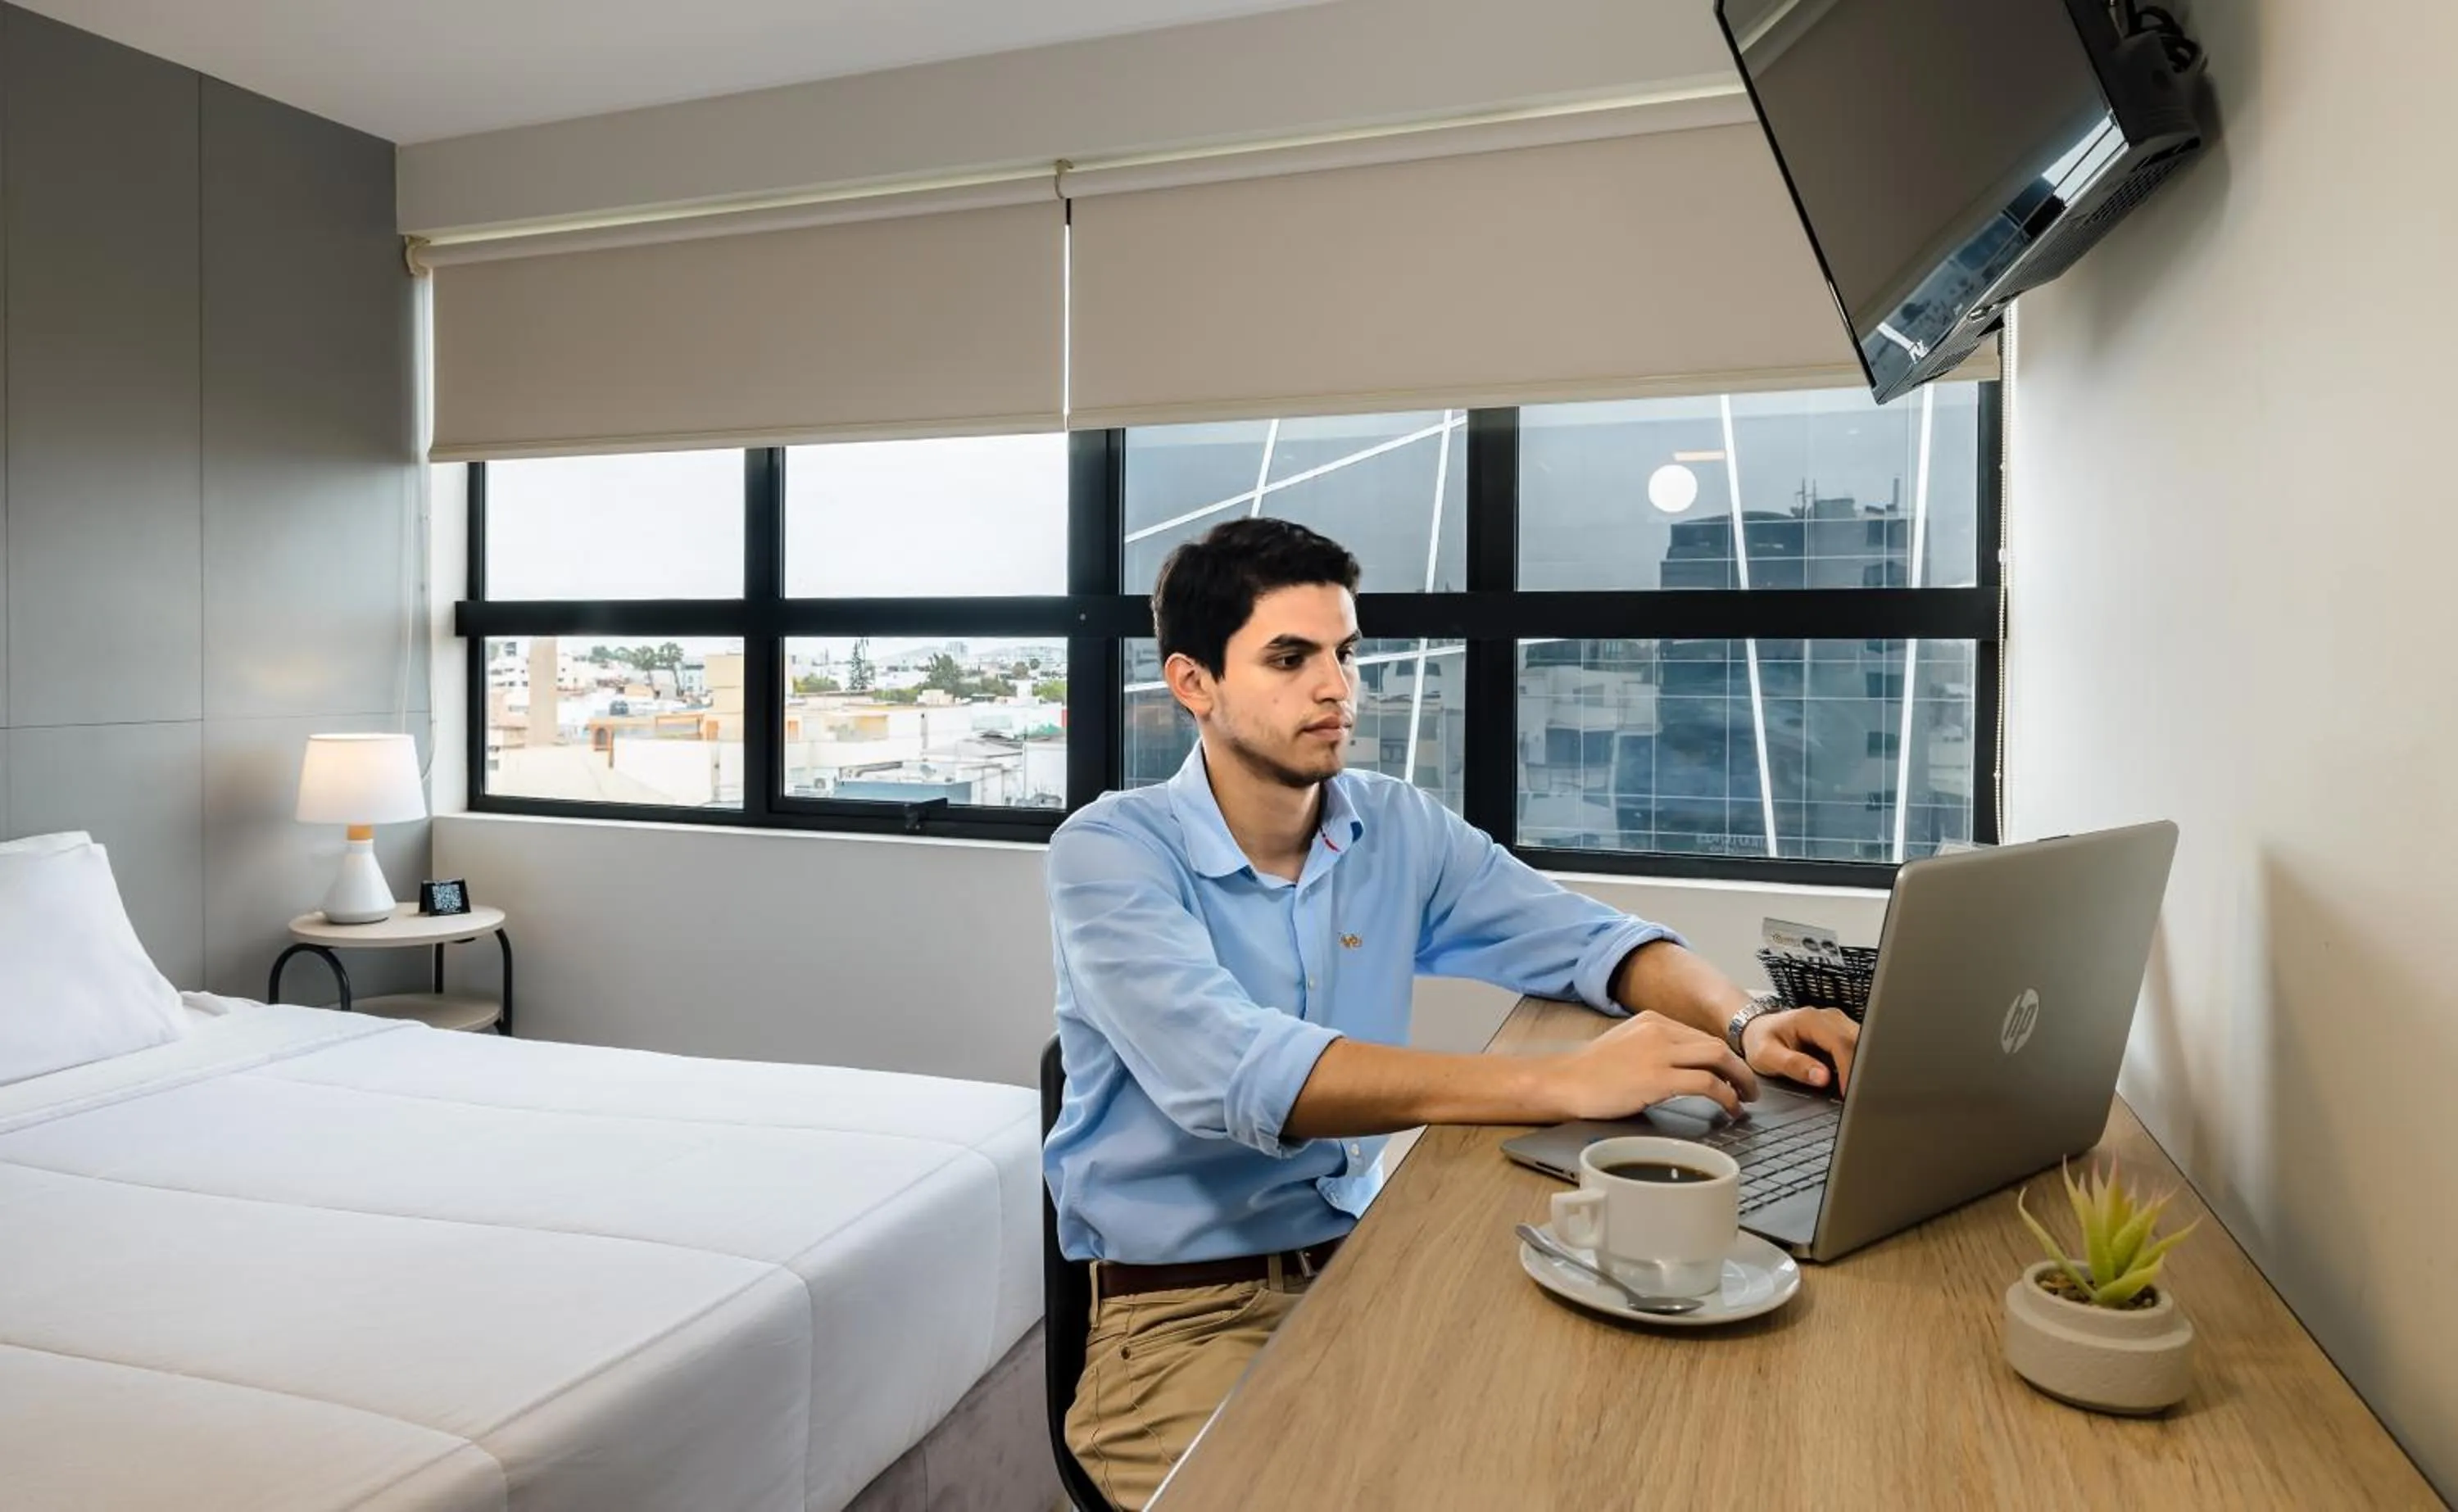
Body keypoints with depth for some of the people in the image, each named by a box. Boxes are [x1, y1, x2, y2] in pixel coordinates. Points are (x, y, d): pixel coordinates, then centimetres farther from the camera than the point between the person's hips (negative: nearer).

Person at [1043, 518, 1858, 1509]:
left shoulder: (1399, 830, 2)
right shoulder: (1110, 854, -16)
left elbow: (1588, 937, 3)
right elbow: (1231, 1072, -32)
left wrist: (1740, 1021, -19)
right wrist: (1559, 1085, -38)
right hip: (1182, 1311, -5)